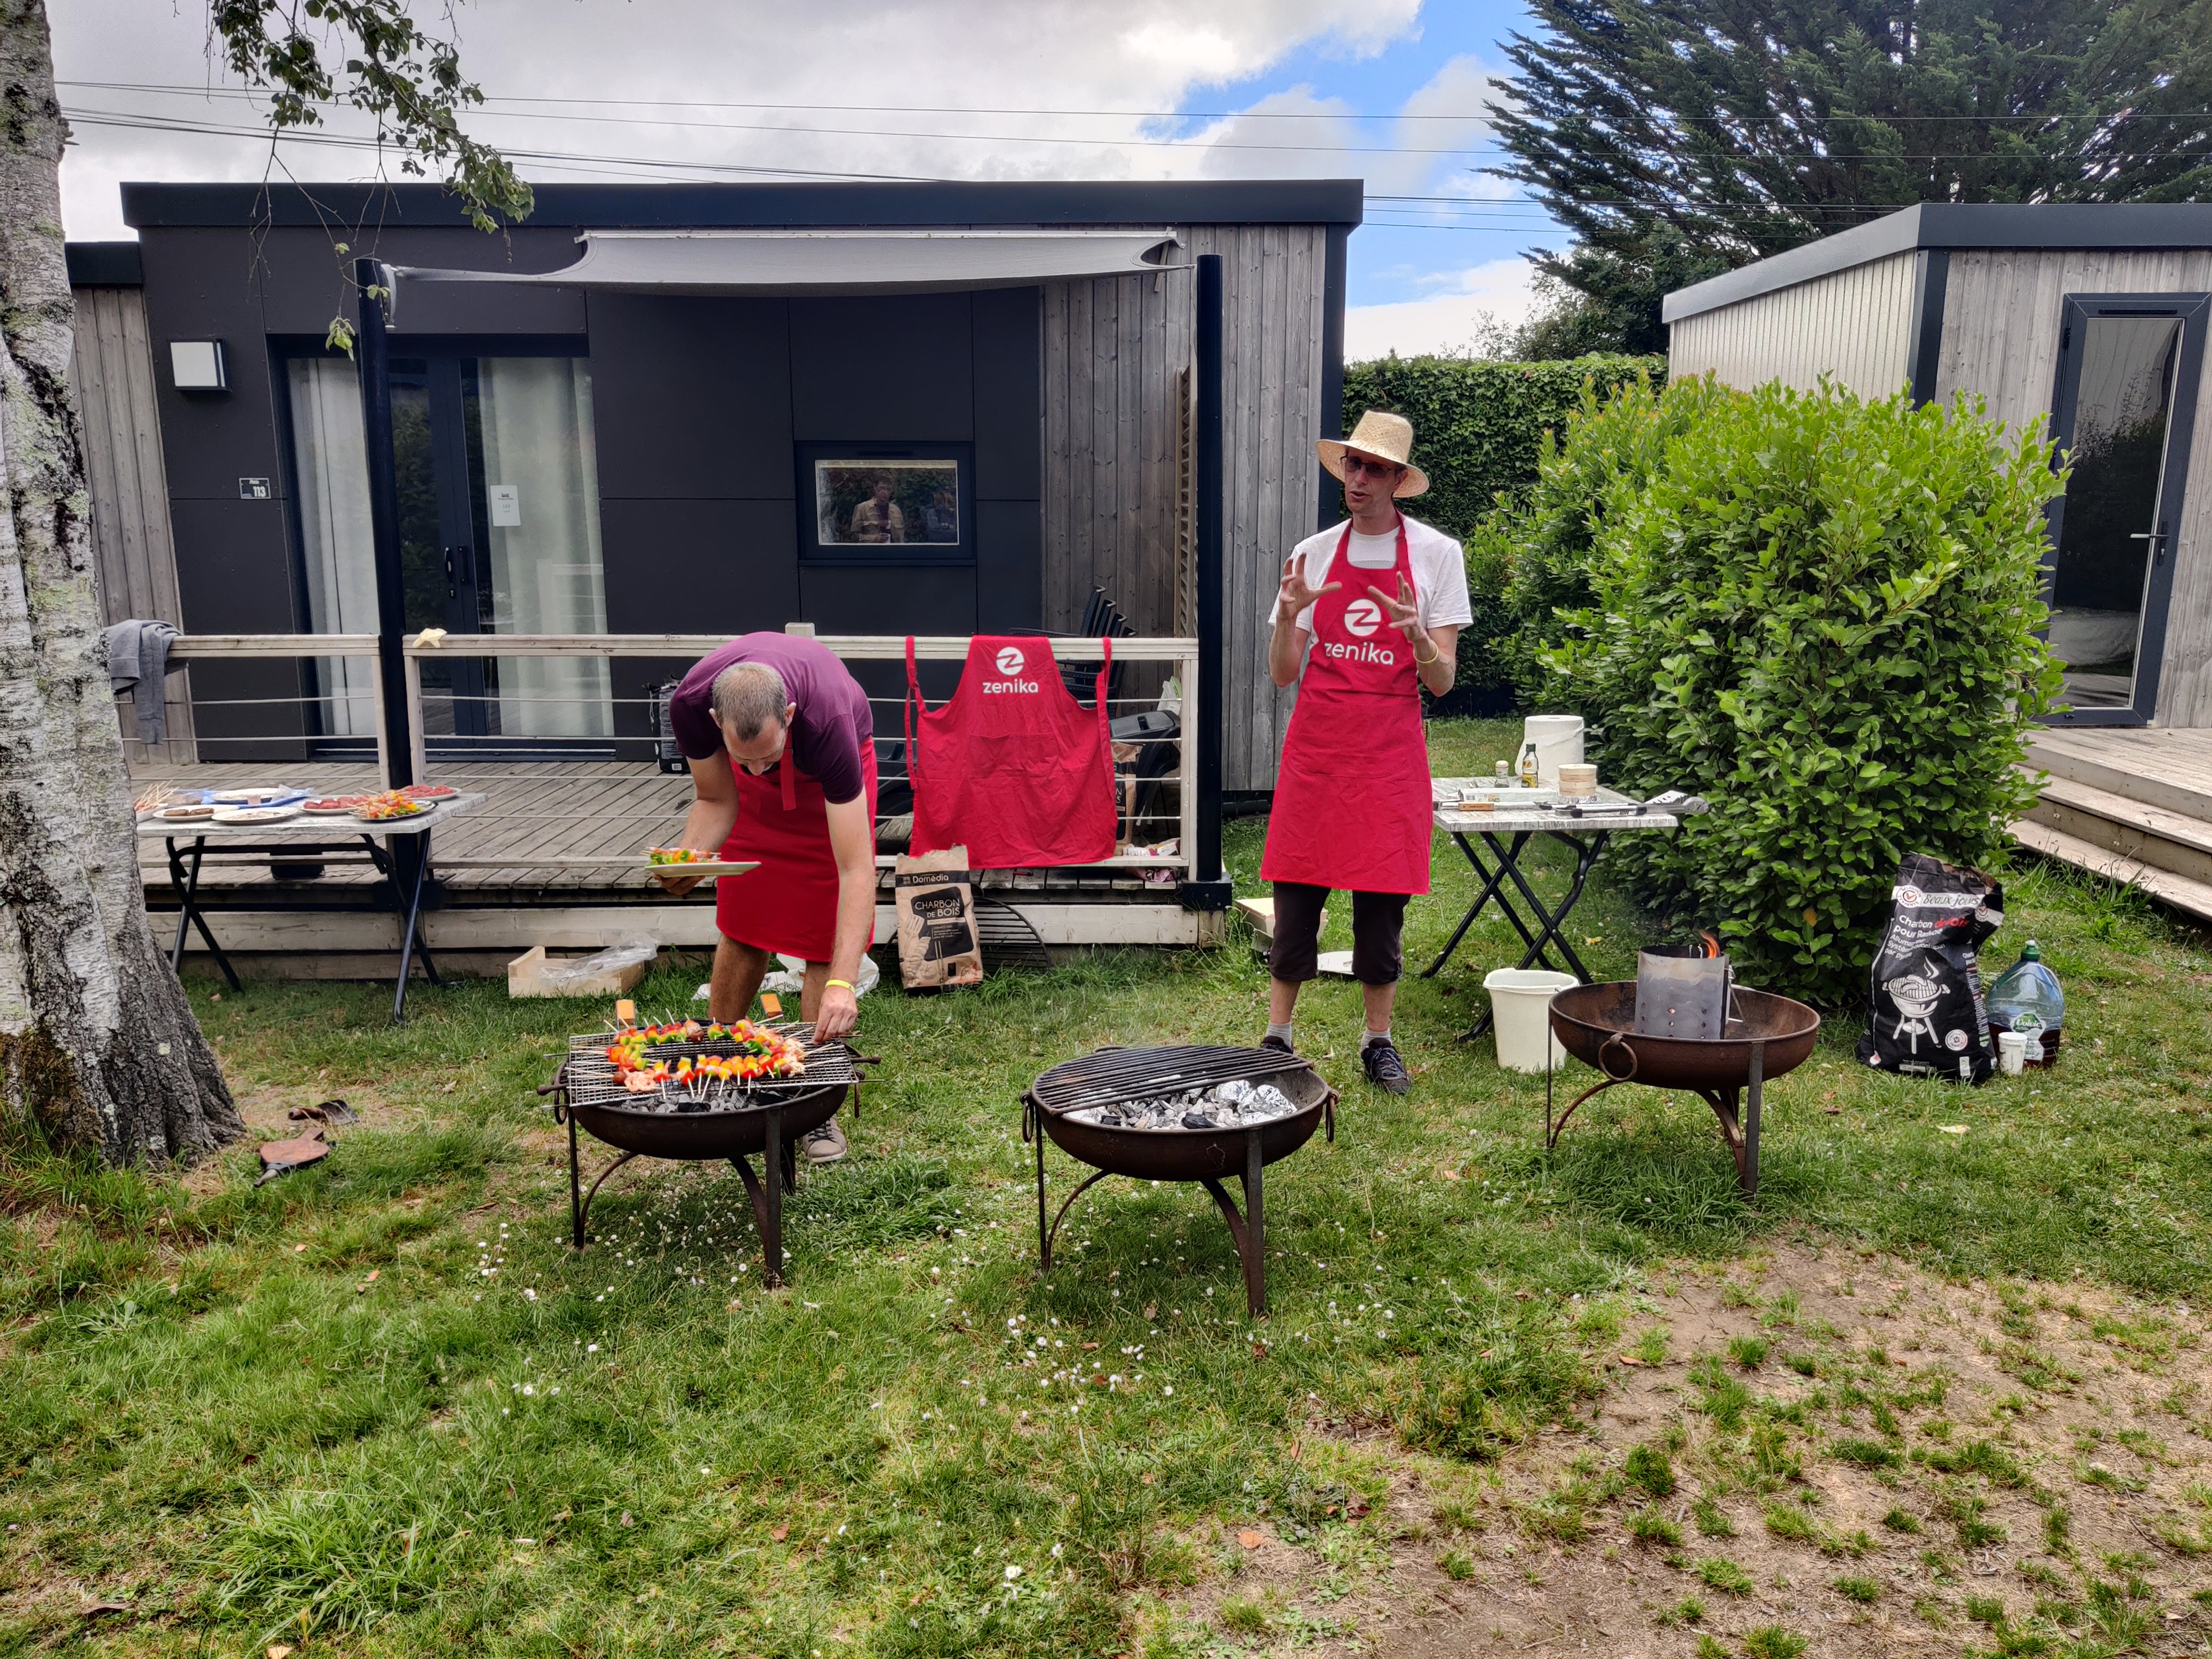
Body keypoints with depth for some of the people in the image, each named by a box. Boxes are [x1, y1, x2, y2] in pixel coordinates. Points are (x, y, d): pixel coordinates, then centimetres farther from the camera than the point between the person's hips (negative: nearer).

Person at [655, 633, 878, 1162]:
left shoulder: (828, 722, -46)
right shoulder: (690, 704, -36)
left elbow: (856, 871, -47)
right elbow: (717, 801, -15)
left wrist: (843, 984, -54)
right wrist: (690, 857, -37)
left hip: (829, 773, -3)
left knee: (824, 937, -8)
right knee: (742, 928, 6)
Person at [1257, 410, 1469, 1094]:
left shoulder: (1436, 554, 1)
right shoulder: (1313, 554, 7)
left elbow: (1442, 681, -2)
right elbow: (1282, 673, 6)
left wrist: (1415, 633, -21)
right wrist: (1288, 616, -13)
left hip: (1389, 753, -1)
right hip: (1314, 748, 1)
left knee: (1382, 902, 3)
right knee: (1296, 896, 2)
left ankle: (1378, 1043, 18)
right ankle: (1276, 1036, 14)